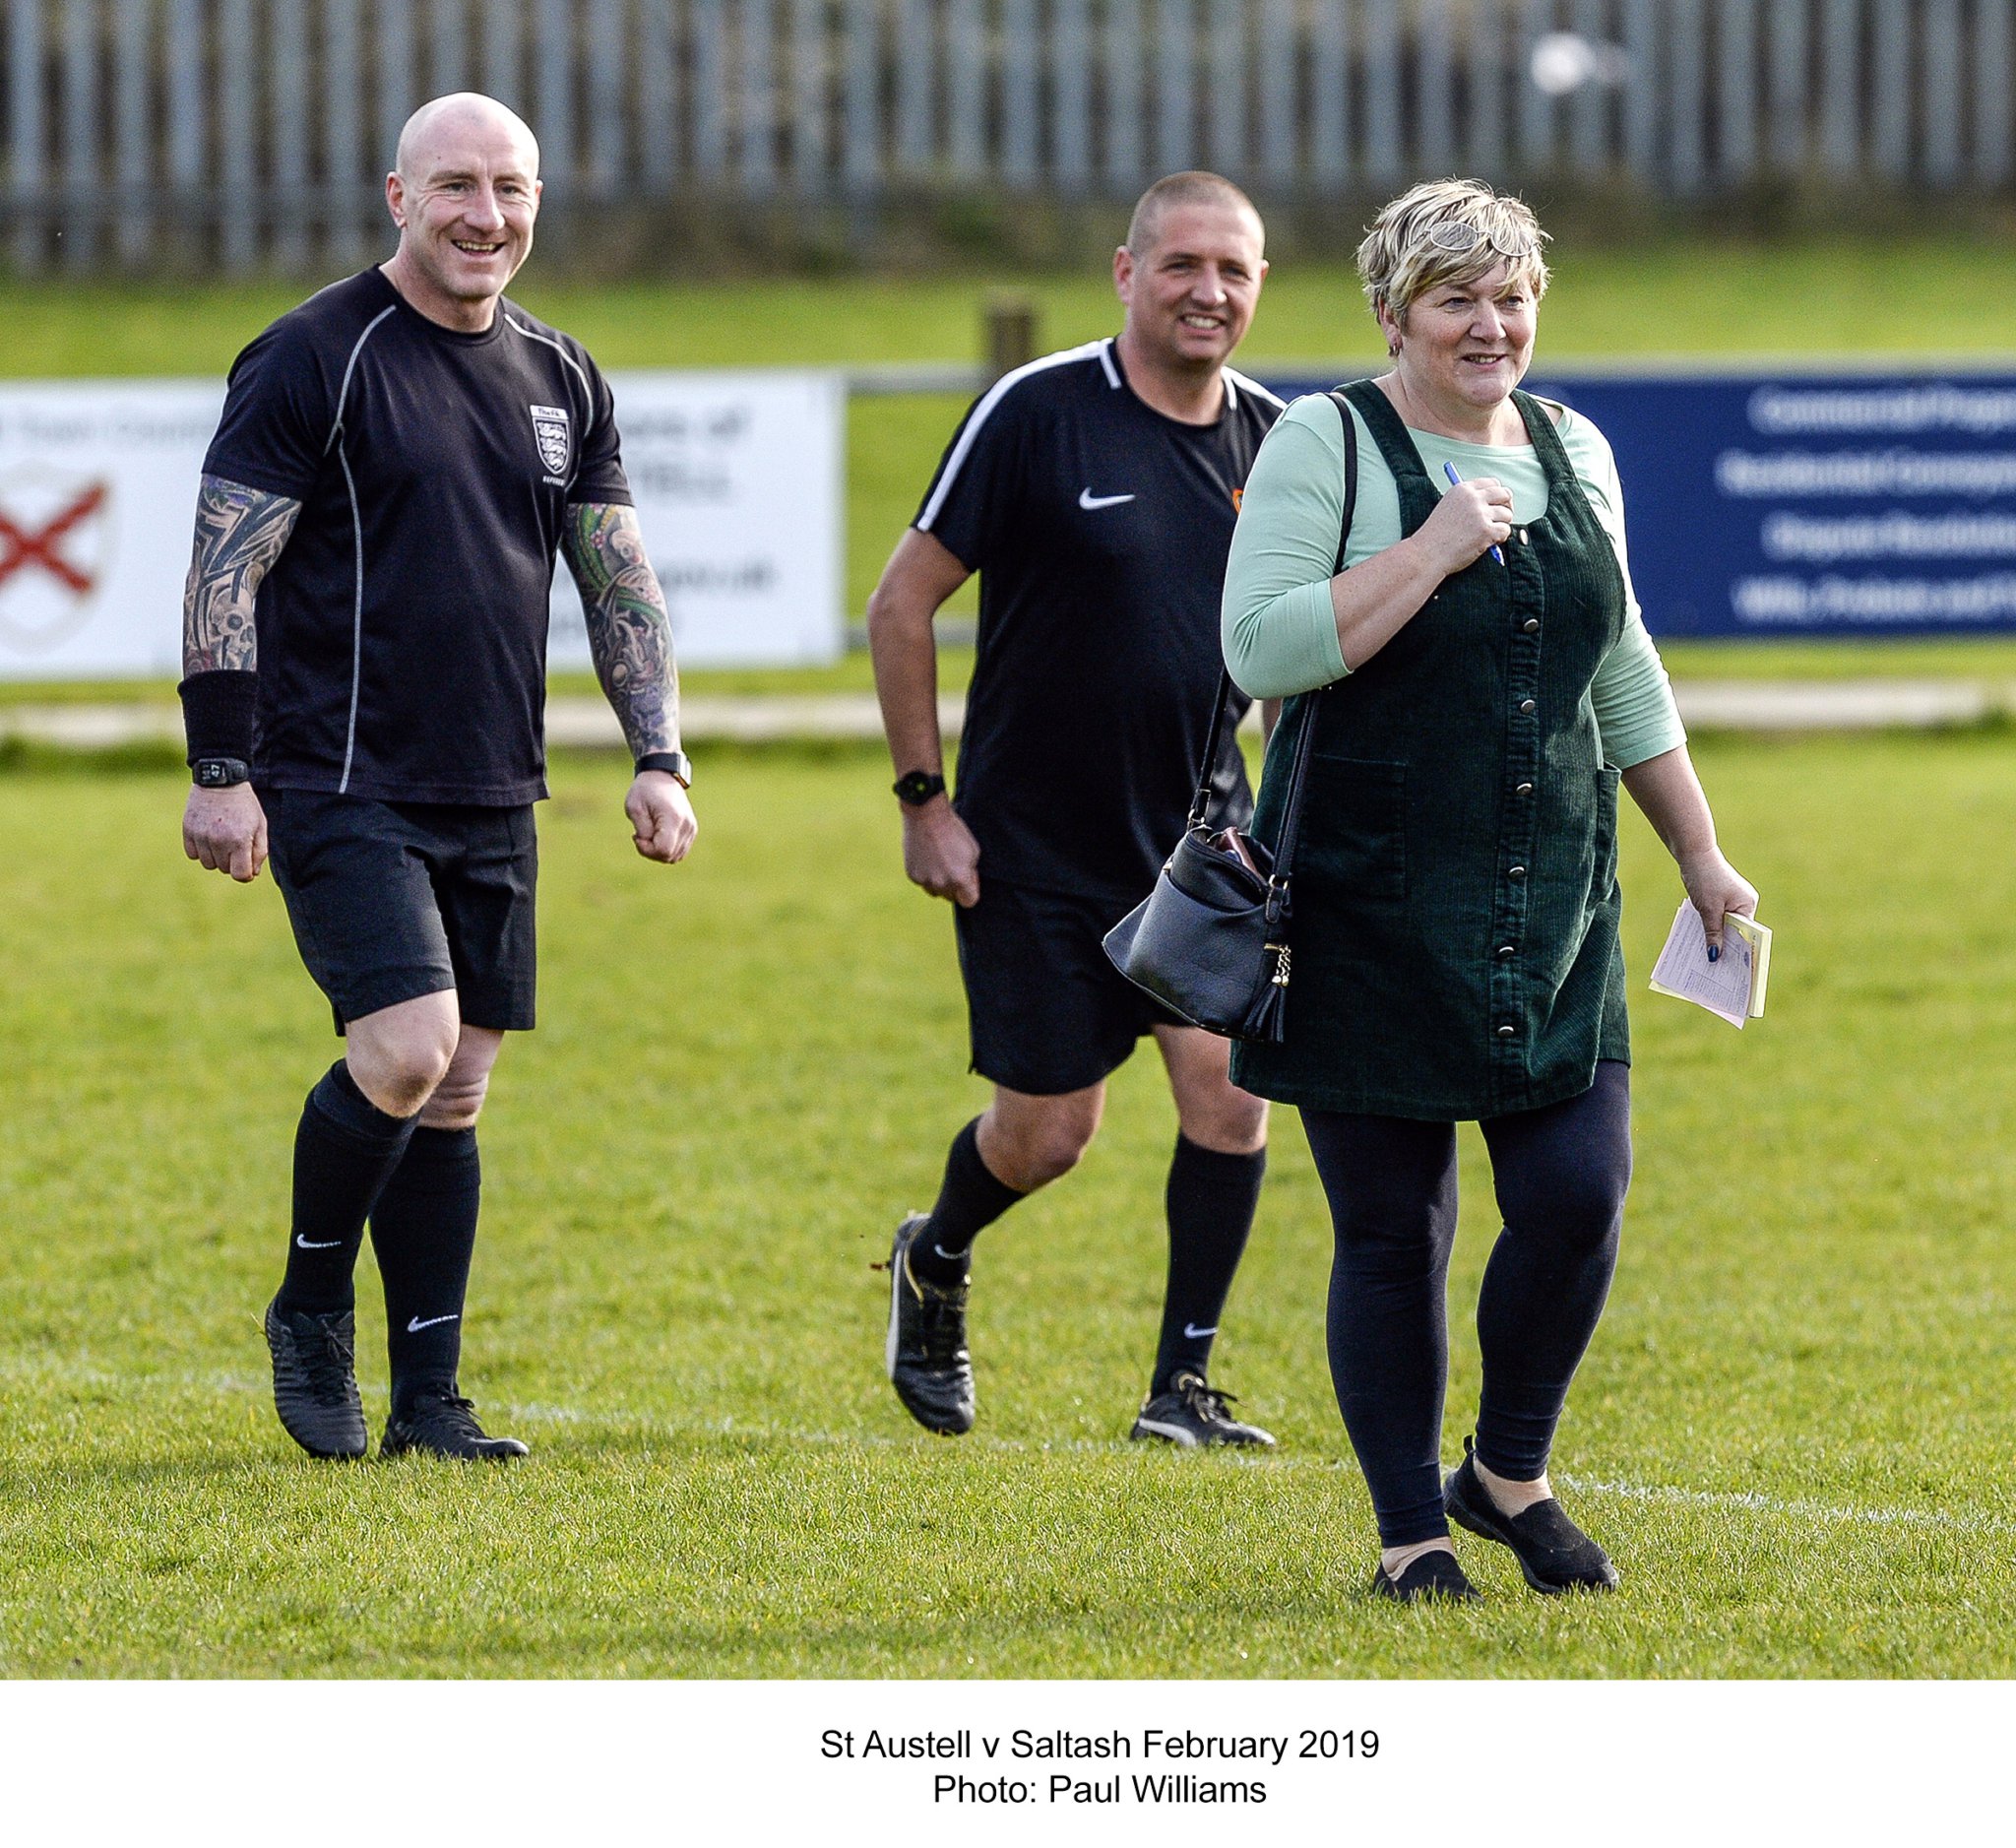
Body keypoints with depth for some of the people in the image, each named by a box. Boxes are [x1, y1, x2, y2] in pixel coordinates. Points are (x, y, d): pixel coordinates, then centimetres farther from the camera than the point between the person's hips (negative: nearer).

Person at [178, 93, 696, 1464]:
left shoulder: (560, 377, 12)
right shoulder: (315, 358, -7)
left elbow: (621, 578, 18)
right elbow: (225, 567, -8)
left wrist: (659, 757, 8)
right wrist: (220, 769, -13)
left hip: (493, 799, 6)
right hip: (341, 787, -6)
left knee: (455, 1095, 6)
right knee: (405, 1056, -17)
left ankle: (428, 1400, 11)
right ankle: (311, 1311, 6)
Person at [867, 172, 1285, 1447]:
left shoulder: (1277, 443, 1)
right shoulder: (1036, 414, -12)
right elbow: (903, 602, -7)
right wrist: (923, 798, -8)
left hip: (1202, 829, 3)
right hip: (1034, 847, -3)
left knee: (1228, 1080, -13)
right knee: (1045, 1135, 2)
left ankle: (1183, 1386, -1)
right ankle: (935, 1268, 36)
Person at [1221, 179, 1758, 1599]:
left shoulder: (1572, 452, 13)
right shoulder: (1325, 445, -5)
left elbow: (1622, 672, 22)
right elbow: (1263, 649, -15)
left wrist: (1702, 857, 21)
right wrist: (1433, 550, -18)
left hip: (1552, 910, 5)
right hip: (1372, 917, -5)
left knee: (1580, 1198, -4)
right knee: (1393, 1233, -1)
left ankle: (1509, 1475, 19)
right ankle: (1412, 1533, 11)